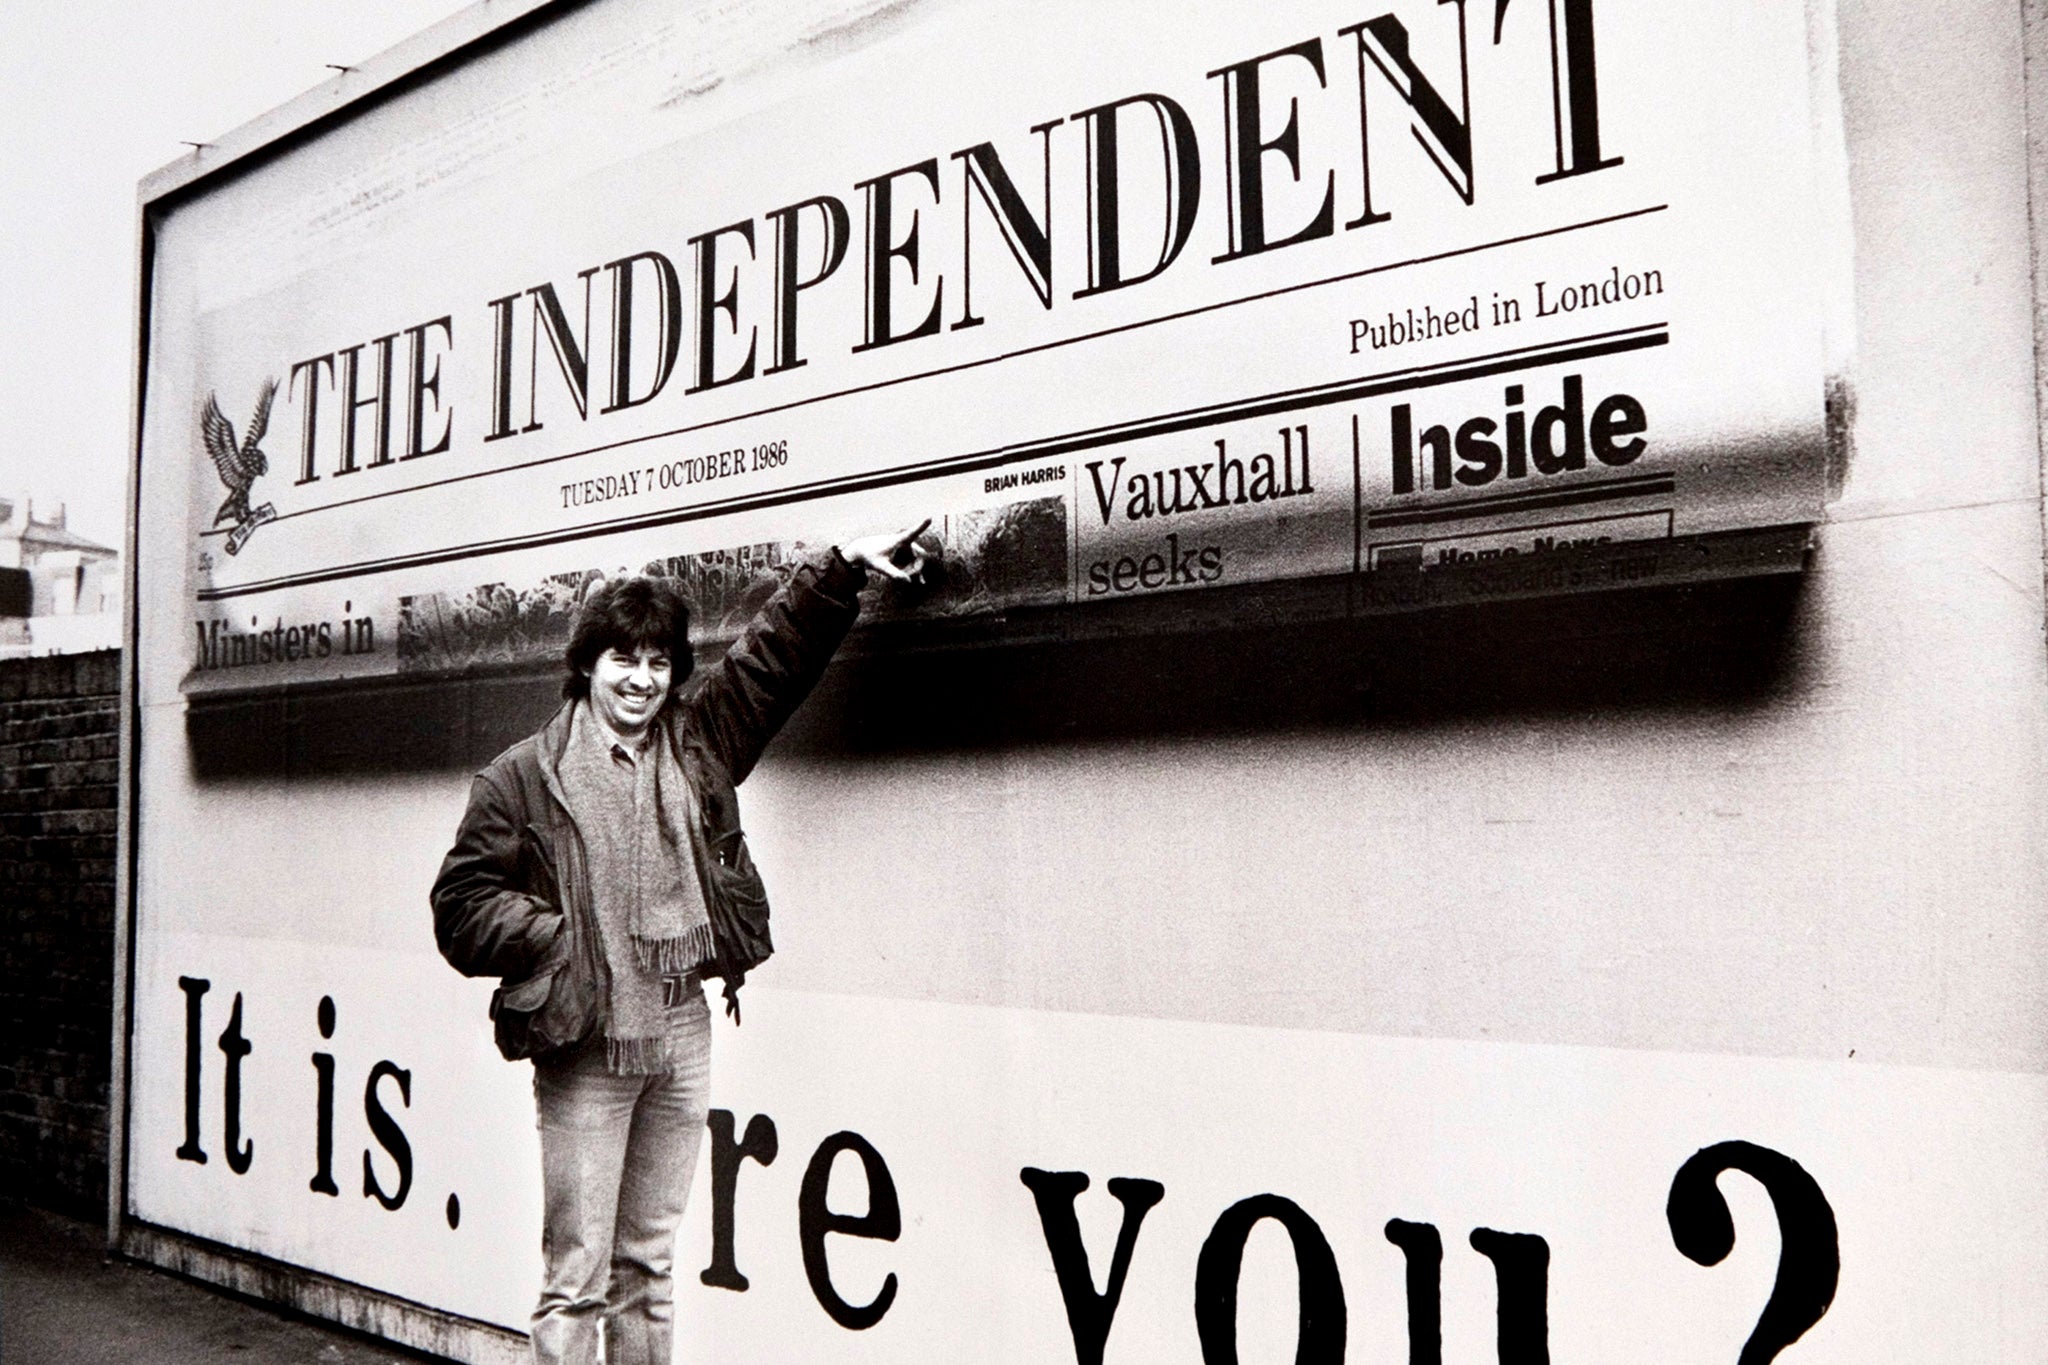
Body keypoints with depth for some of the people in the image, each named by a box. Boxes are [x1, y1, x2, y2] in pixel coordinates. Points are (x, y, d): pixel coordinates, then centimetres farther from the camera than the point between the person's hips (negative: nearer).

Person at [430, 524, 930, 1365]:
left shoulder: (698, 745, 9)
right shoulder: (525, 776, -3)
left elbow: (773, 657, 12)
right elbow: (462, 904, -2)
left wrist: (845, 568, 6)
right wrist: (556, 938, -14)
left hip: (683, 1033, 4)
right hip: (586, 1047, -4)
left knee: (650, 1264, 17)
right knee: (577, 1274, 2)